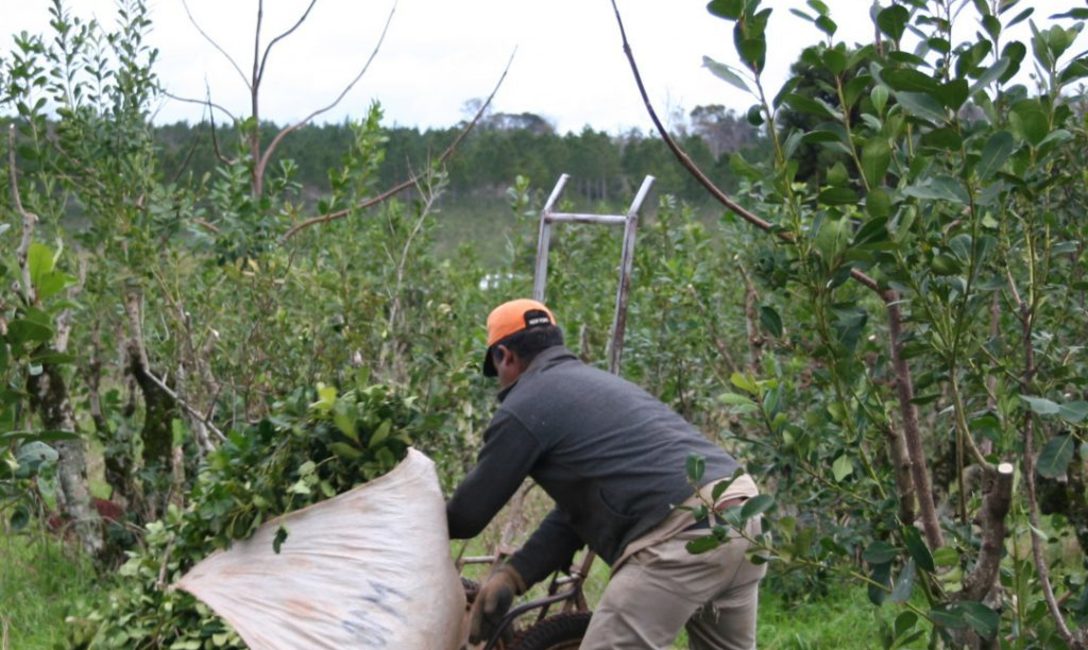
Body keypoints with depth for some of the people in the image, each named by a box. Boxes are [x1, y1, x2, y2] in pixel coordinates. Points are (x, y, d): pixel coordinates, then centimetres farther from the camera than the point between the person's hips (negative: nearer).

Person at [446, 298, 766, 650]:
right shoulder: (595, 383, 30)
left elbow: (469, 513, 11)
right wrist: (511, 575, 18)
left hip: (683, 535, -10)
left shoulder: (523, 407, 3)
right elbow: (575, 510, 26)